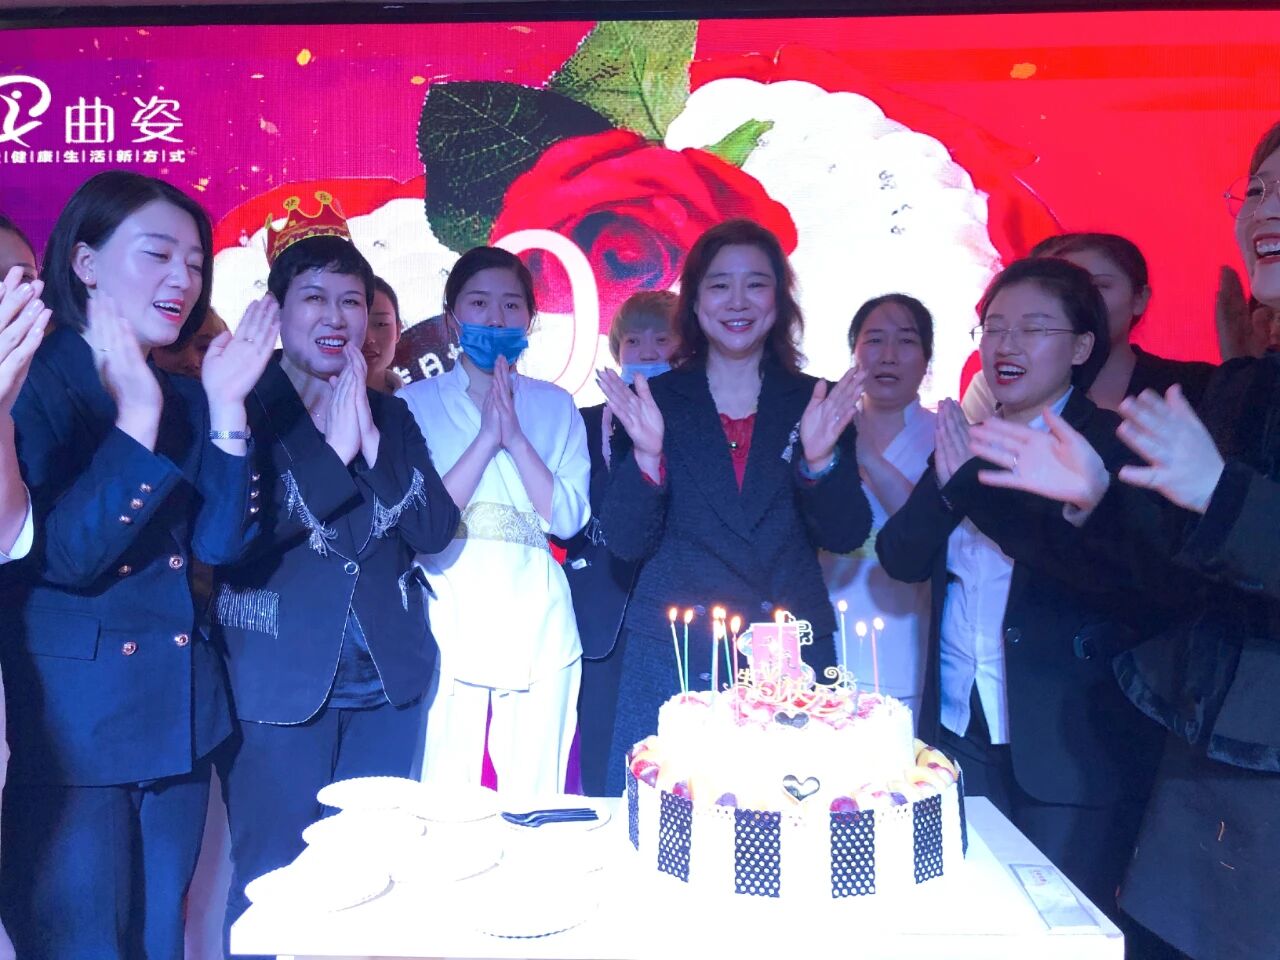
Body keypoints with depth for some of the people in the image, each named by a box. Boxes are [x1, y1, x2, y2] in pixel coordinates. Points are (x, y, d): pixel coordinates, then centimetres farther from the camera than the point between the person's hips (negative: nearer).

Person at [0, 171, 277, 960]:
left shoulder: (183, 398, 7)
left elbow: (218, 545, -3)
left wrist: (227, 408, -11)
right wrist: (136, 415, -26)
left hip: (178, 716, 6)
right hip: (69, 724, -6)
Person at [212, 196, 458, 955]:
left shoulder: (391, 415, 9)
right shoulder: (242, 409, -3)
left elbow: (436, 529, -1)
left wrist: (372, 442, -12)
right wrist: (335, 450, -18)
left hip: (388, 680, 4)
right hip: (278, 683, -4)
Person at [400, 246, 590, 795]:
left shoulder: (555, 405, 12)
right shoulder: (416, 402, 7)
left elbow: (569, 518, 0)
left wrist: (517, 437, -10)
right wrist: (487, 437, -11)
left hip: (538, 629, 2)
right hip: (447, 625, -1)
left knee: (535, 804, 5)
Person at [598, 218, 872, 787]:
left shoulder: (818, 403, 5)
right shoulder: (654, 402, 2)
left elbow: (846, 537, 1)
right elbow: (626, 543, -3)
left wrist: (819, 459, -15)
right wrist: (647, 455, -18)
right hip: (673, 651, -1)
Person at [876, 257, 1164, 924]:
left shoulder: (1112, 444, -7)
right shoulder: (965, 441, 7)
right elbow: (900, 558, 0)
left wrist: (975, 485, -23)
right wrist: (946, 481, -18)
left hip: (1072, 747, -5)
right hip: (958, 730, 5)